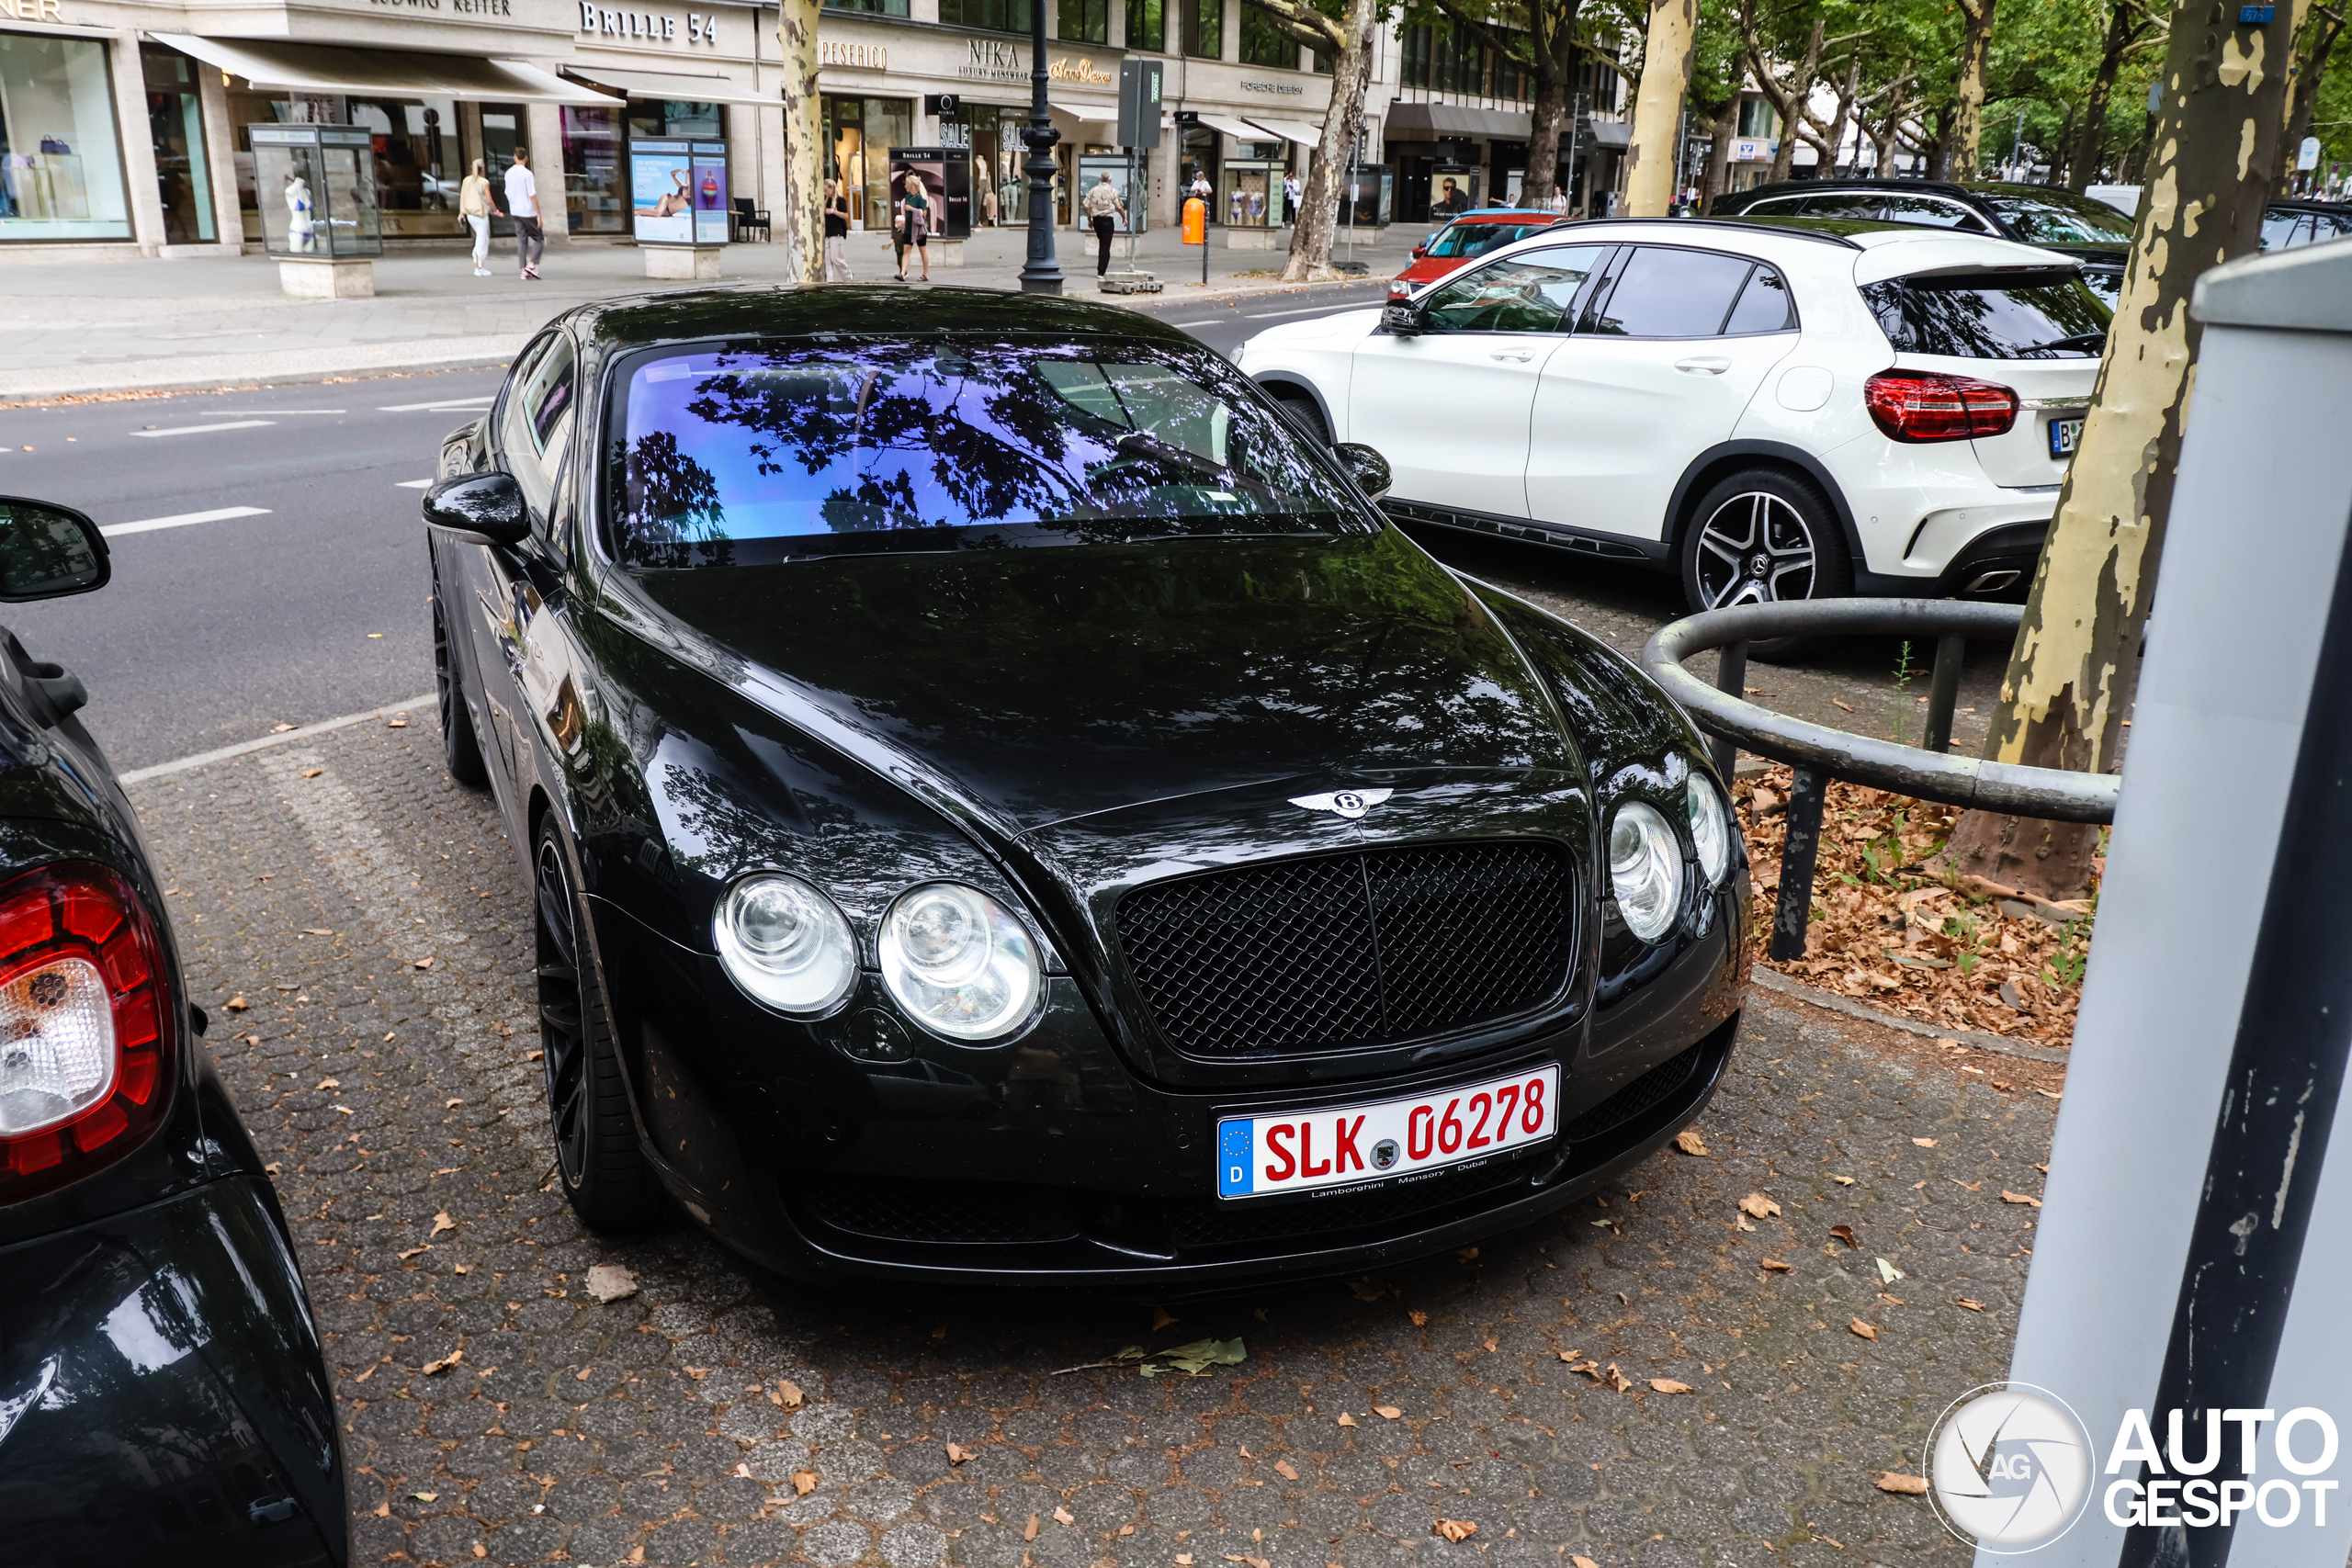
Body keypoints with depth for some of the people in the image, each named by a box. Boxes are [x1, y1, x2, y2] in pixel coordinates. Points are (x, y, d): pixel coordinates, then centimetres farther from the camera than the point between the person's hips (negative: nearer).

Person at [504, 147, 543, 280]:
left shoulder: (508, 173, 7)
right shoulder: (527, 173, -13)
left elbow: (507, 194, 15)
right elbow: (532, 196, -15)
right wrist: (538, 214, -12)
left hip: (515, 212, 6)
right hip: (528, 212, -6)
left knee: (521, 241, 9)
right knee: (539, 239, 3)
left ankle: (524, 270, 5)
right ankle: (531, 264, -13)